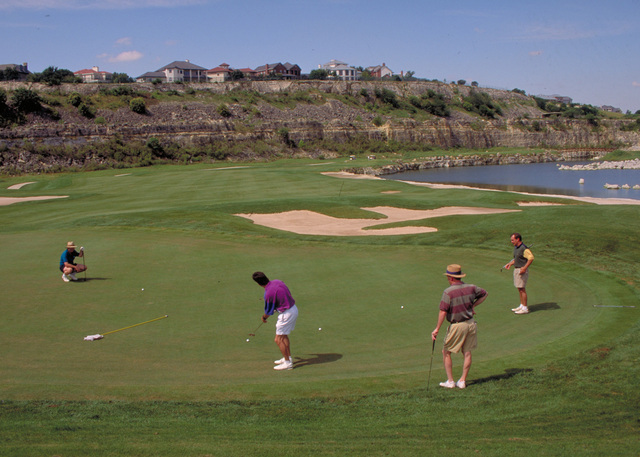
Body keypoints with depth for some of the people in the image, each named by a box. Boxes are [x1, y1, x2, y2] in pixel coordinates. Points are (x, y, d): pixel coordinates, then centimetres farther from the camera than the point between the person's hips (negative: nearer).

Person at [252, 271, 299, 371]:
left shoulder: (268, 293, -24)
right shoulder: (277, 281, -1)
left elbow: (269, 311, -9)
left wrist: (264, 317, 13)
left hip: (286, 313, -9)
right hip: (293, 308, 9)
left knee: (279, 339, 0)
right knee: (284, 336, 24)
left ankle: (287, 363, 5)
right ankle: (288, 357, 33)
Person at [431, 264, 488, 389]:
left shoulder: (448, 292, -17)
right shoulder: (471, 288, 0)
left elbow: (443, 312, -20)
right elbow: (484, 294, 18)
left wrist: (437, 329, -15)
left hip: (457, 326, -5)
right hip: (471, 323, 5)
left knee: (446, 352, 9)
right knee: (467, 353, 13)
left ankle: (450, 381, 11)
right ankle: (462, 381, 17)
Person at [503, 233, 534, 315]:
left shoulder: (524, 248, -18)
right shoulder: (515, 247, 12)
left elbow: (531, 258, -23)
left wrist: (524, 268, -25)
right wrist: (510, 264, 10)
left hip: (522, 270, -10)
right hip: (516, 269, 10)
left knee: (522, 289, -6)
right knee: (519, 289, 14)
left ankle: (525, 308, -1)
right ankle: (522, 305, 24)